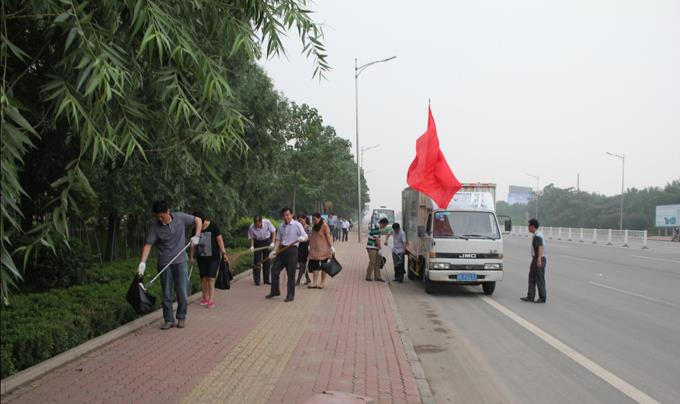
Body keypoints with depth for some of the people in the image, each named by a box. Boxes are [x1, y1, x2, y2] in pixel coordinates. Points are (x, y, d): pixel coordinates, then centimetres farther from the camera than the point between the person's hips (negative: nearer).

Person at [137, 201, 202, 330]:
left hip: (180, 261, 0)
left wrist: (196, 237, -6)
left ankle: (181, 318, 18)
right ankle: (169, 320, 17)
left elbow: (198, 220, 6)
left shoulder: (180, 217, -6)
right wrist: (142, 263, -25)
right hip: (164, 263, 0)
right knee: (166, 294, 5)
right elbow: (148, 245, -14)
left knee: (182, 292, 1)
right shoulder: (154, 226, -10)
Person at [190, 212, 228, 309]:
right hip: (201, 258, 4)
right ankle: (205, 298, 17)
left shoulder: (213, 226, -8)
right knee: (203, 278, 6)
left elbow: (219, 240, -7)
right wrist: (191, 255, 5)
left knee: (211, 278, -8)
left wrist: (224, 253, -11)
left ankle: (211, 300, -7)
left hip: (213, 257, -4)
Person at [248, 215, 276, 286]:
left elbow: (273, 232, -9)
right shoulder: (251, 227, -23)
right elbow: (251, 238, -8)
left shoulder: (267, 223, -23)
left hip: (267, 241, 1)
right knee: (257, 261, -5)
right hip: (257, 242, -1)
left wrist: (272, 242, -16)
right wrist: (252, 246, -24)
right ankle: (256, 280, 3)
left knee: (267, 261, 6)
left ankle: (266, 280, 15)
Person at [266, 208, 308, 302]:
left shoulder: (297, 225, -3)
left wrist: (302, 238, -31)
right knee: (274, 270, 6)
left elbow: (305, 236, -8)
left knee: (291, 273, 0)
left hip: (292, 250, -5)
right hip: (281, 250, 5)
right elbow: (278, 240, 14)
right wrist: (274, 251, 2)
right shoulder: (281, 226, 13)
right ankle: (275, 291, 22)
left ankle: (290, 295, 10)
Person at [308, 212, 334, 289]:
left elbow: (328, 236, -12)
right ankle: (314, 283, 1)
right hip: (315, 250, 6)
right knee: (315, 266, 0)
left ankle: (323, 283, 12)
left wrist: (331, 246, -16)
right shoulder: (315, 226, 15)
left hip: (323, 250, -6)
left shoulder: (324, 225, -9)